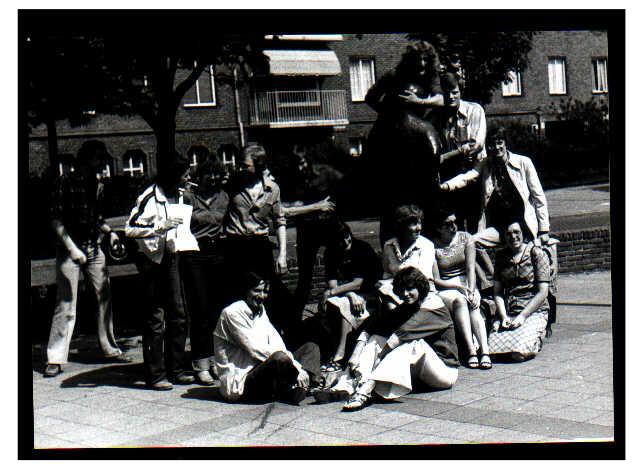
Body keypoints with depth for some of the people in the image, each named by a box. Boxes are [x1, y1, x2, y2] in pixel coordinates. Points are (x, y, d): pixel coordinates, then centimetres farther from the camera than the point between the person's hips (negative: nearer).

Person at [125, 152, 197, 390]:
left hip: (171, 258, 8)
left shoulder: (177, 196, 11)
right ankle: (154, 374, 5)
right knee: (155, 318, -3)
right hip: (152, 260, -8)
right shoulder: (150, 197, -15)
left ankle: (175, 369, 19)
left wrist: (187, 236, 13)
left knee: (178, 315, 9)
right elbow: (130, 229, -19)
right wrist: (161, 227, -26)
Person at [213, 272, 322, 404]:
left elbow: (276, 343, 5)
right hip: (239, 382, -9)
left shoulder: (260, 310, 15)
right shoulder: (232, 313, -12)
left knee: (311, 348, 5)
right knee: (281, 358, -36)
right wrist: (296, 367, -21)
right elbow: (256, 350, -19)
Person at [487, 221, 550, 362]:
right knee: (491, 350, -21)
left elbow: (543, 293, -6)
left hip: (534, 312, -3)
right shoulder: (501, 256, 14)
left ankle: (535, 339, 9)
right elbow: (497, 292, 10)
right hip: (507, 312, 4)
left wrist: (522, 316, -13)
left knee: (520, 353, -25)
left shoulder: (537, 254, 0)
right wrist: (503, 317, -6)